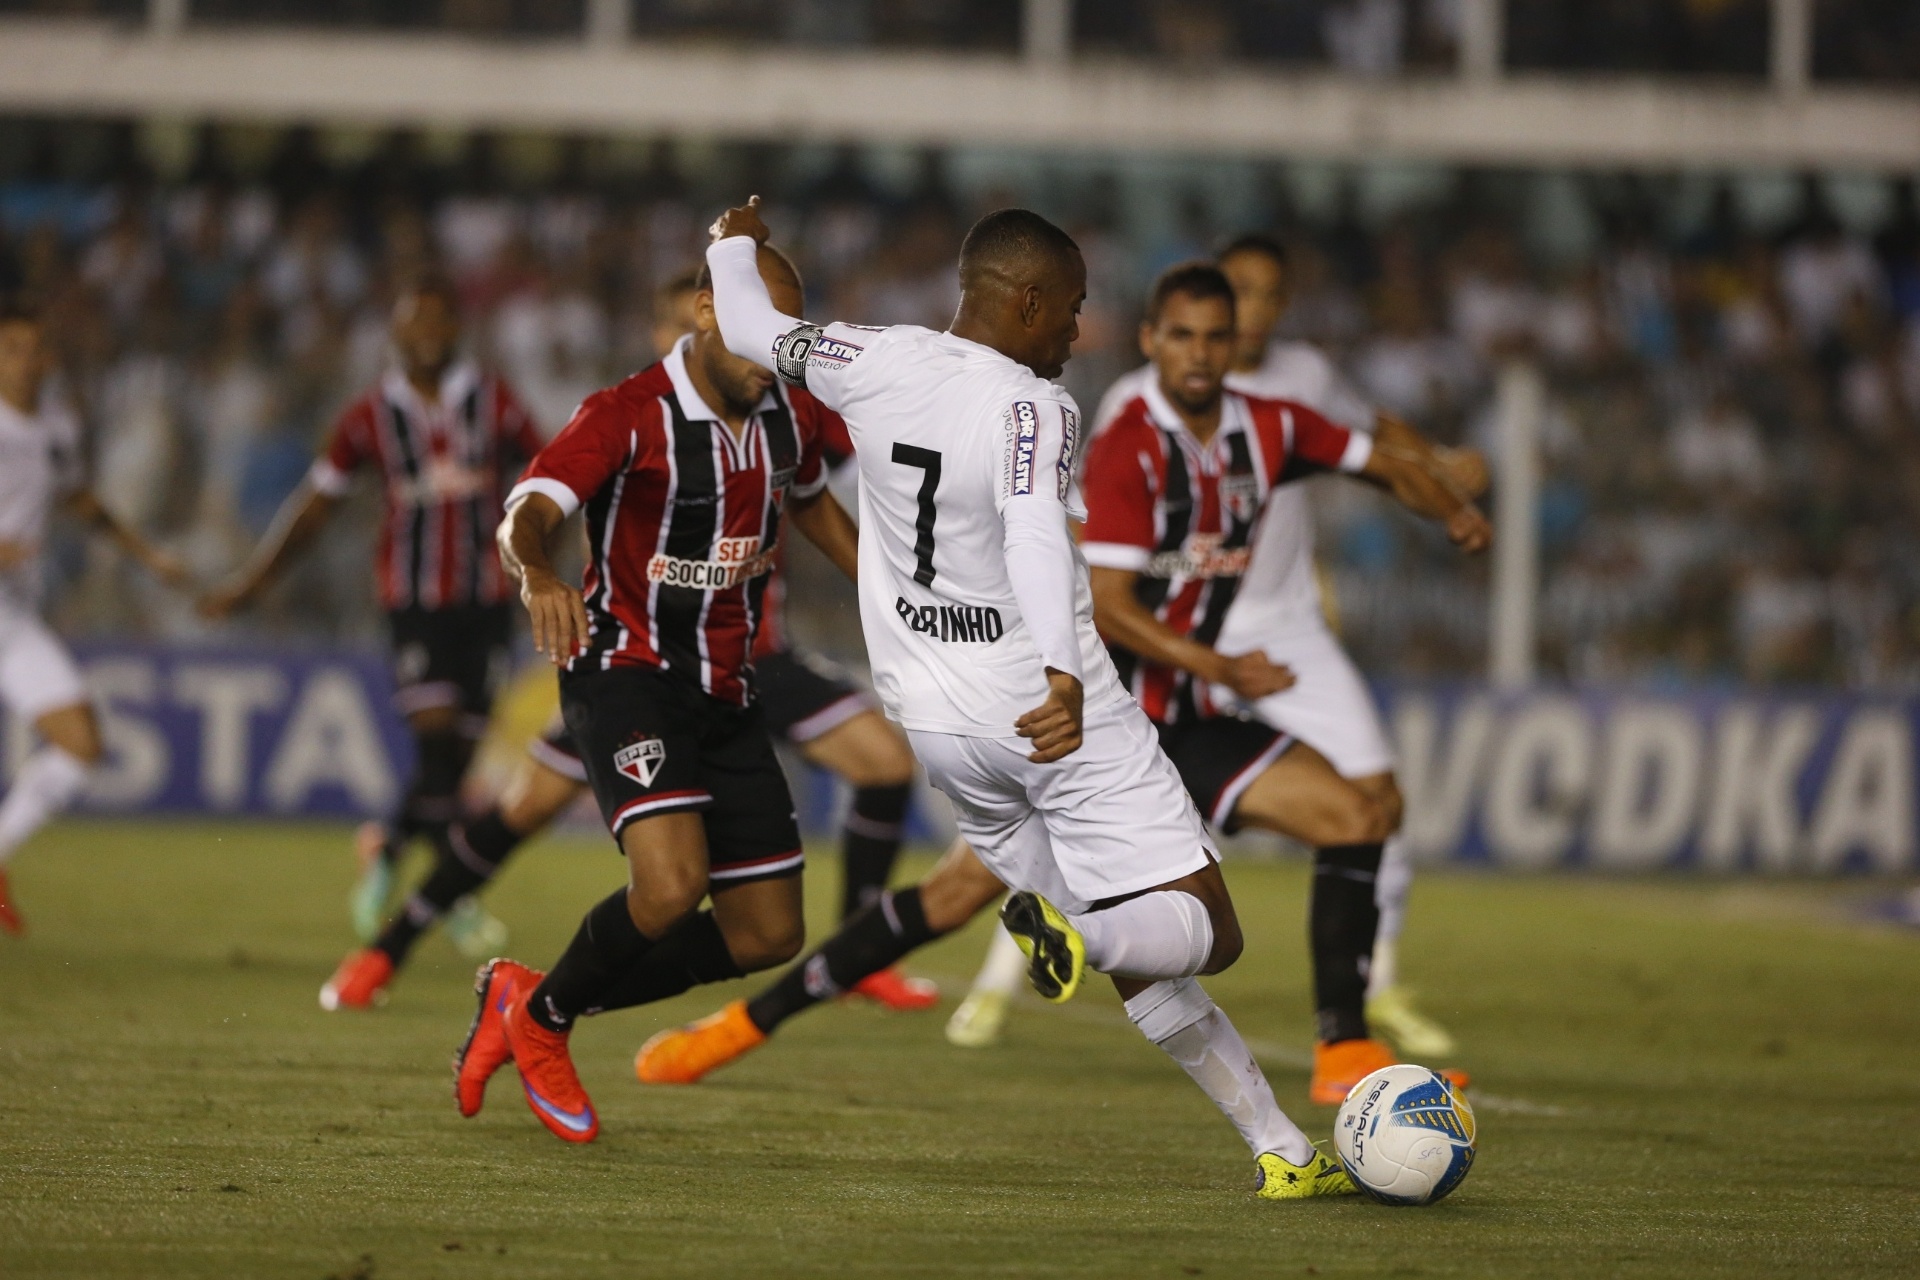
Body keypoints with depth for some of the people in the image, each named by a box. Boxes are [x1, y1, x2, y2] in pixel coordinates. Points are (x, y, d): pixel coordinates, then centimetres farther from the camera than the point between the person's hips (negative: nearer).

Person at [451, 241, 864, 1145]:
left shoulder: (792, 417, 4)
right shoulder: (628, 417, -17)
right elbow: (526, 513, -31)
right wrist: (537, 572, -53)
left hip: (726, 690, 7)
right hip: (627, 672, -7)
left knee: (767, 936, 5)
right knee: (671, 884, -29)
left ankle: (535, 1004, 21)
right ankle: (542, 1018, 0)